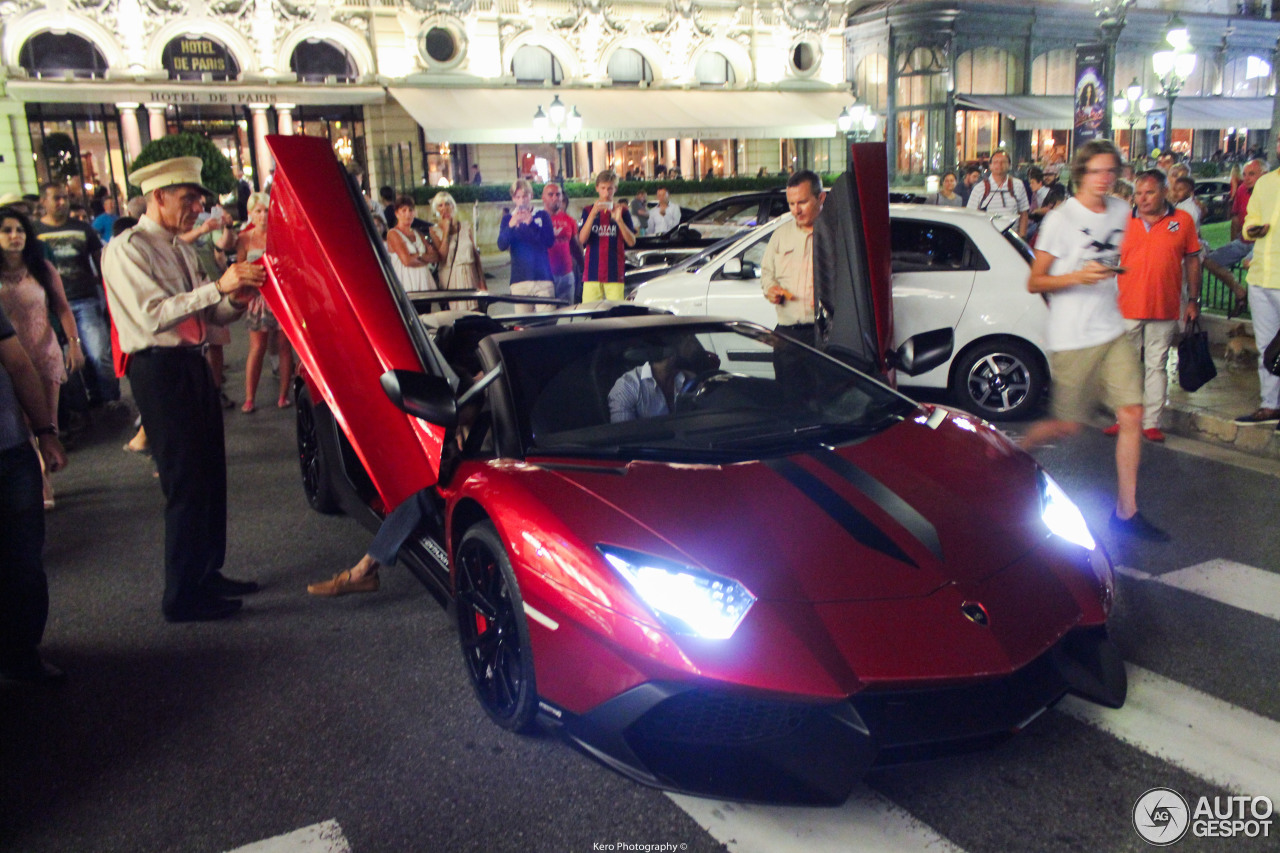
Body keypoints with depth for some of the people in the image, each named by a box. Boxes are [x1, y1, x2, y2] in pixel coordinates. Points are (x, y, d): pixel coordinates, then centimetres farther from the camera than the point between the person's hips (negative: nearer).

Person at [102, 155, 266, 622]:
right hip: (160, 370, -9)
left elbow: (211, 314, 12)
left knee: (211, 477, 14)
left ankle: (208, 574, 28)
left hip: (194, 364, 9)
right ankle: (182, 597, 7)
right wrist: (218, 286, -27)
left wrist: (236, 299, -10)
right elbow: (153, 316, -23)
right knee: (186, 486, -5)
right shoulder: (128, 248, -10)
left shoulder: (181, 250, 17)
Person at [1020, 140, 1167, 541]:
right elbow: (1035, 283, -11)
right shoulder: (1060, 219, -10)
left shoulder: (1120, 211, 9)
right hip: (1071, 339, -6)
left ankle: (1126, 512, 6)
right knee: (1069, 425, 1)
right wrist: (1078, 277, -23)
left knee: (1132, 415, -2)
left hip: (1112, 332, 6)